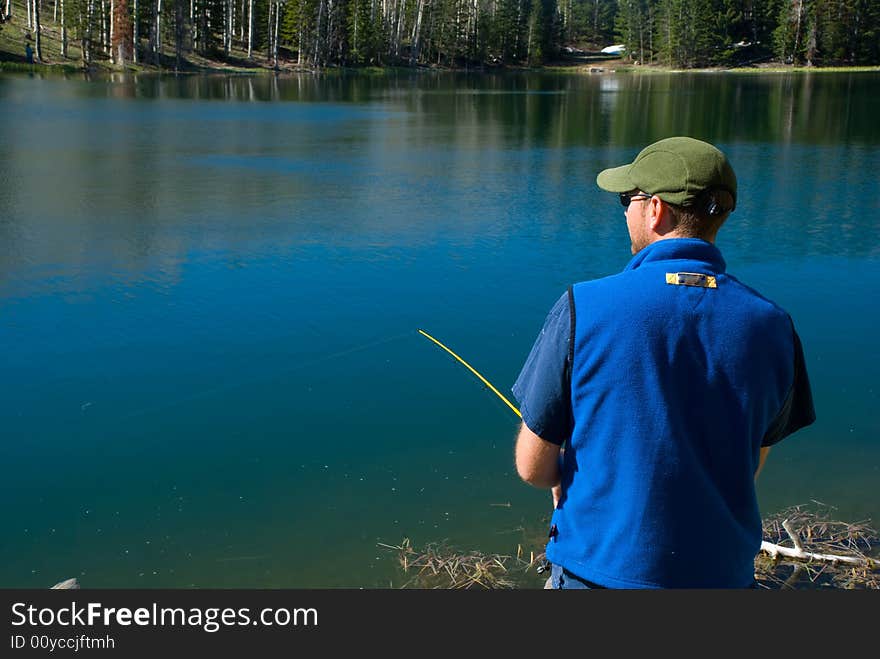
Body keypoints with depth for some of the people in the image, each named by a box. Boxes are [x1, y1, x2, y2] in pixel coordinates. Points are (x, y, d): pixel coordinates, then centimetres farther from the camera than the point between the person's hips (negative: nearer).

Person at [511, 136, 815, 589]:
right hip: (724, 573, 4)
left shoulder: (584, 308, -16)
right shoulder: (771, 326, -6)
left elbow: (532, 467, -10)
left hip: (600, 571, -3)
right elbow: (749, 468, 5)